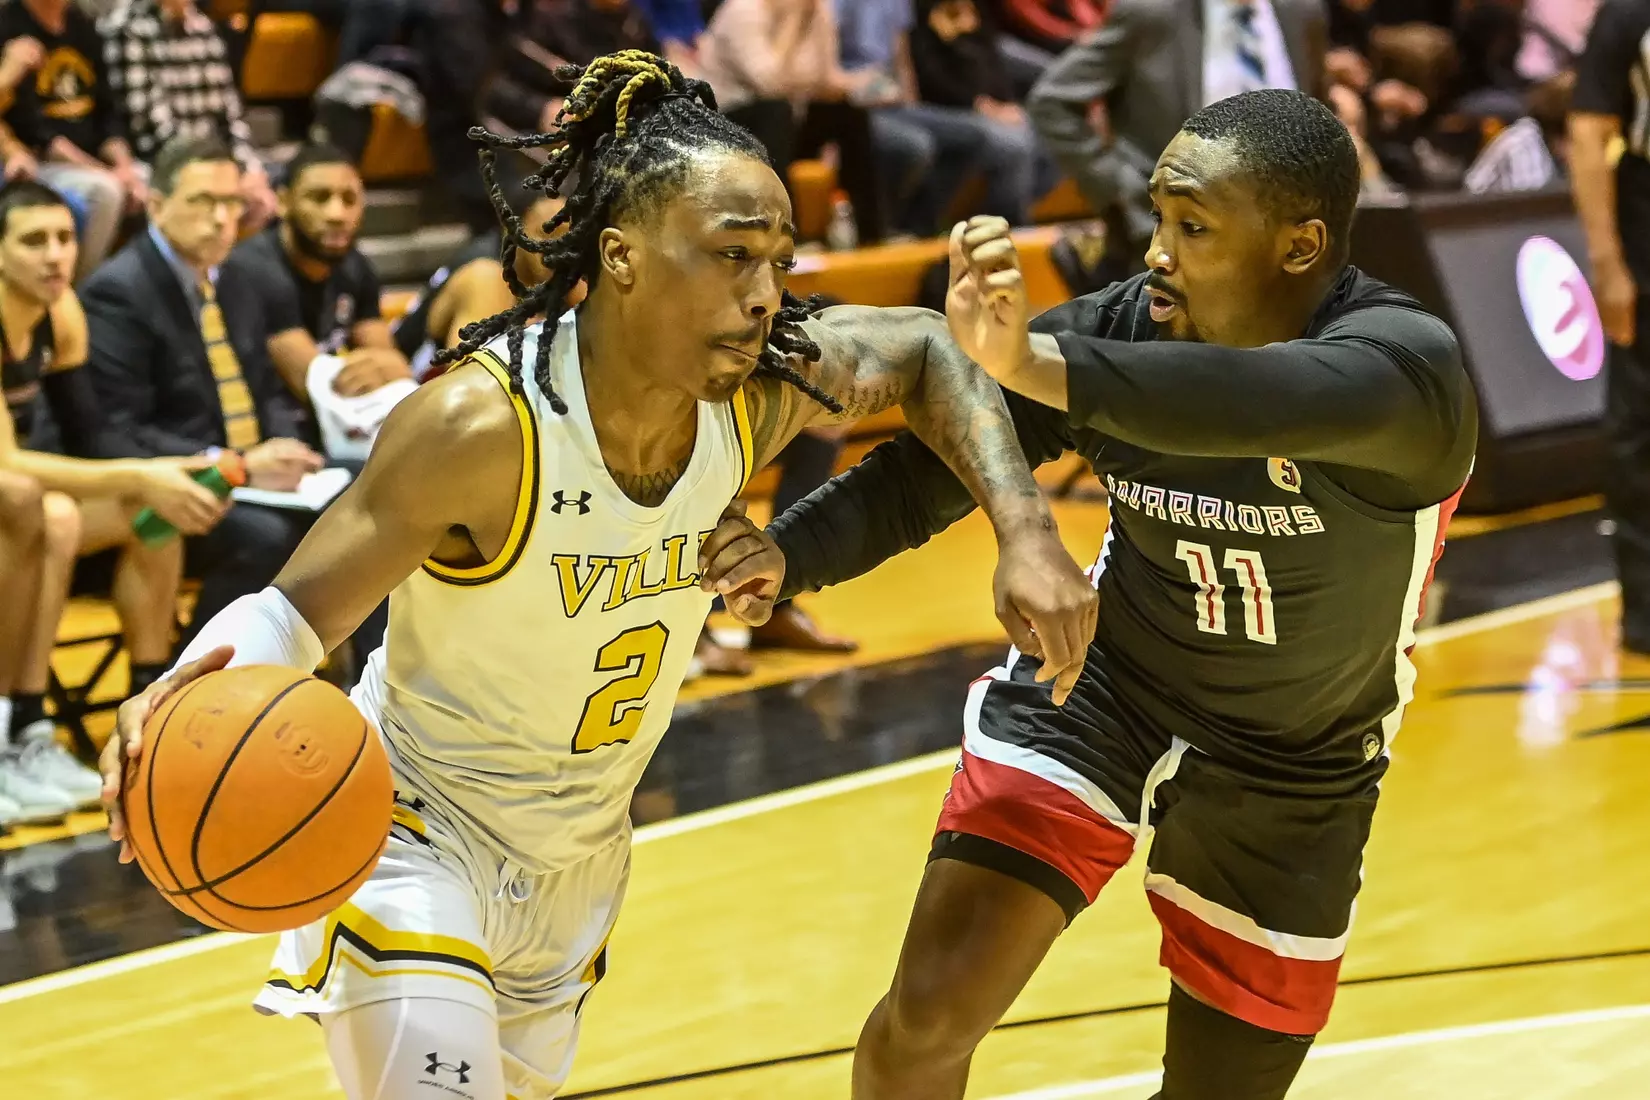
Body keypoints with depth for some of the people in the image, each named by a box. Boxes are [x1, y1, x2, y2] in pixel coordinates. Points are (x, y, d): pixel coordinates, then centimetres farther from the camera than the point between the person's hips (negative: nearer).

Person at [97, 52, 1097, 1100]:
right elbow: (297, 613, -23)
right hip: (420, 842, -6)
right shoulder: (483, 424, -31)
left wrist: (1026, 531, -9)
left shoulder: (761, 386, -16)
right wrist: (194, 694, -46)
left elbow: (926, 349, 4)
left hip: (582, 861, 6)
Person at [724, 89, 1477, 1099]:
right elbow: (928, 468, -14)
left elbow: (1258, 402, -52)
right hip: (1095, 689, 1)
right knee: (928, 1015, -12)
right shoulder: (1122, 328, -19)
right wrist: (790, 551, -34)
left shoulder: (1409, 362, -30)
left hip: (1292, 785, -1)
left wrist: (1029, 361, -66)